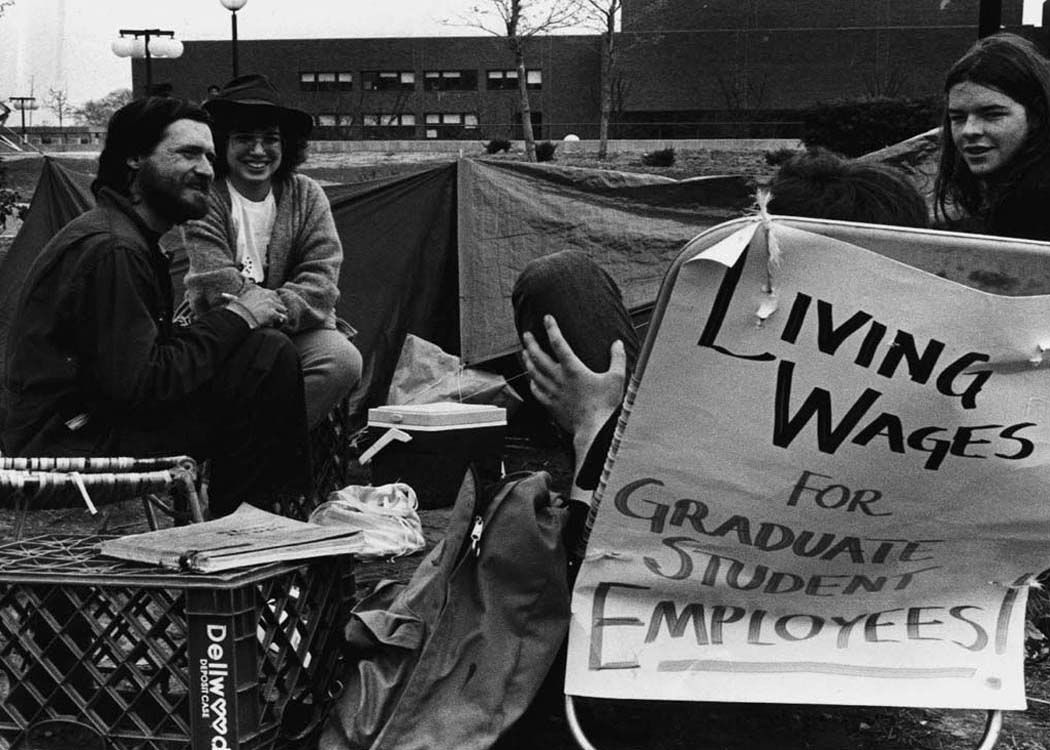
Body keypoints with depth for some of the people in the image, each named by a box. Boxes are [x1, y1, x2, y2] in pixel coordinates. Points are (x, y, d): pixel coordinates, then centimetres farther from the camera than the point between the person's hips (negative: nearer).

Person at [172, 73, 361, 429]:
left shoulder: (306, 195, 3)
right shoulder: (205, 200, -6)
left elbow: (321, 282, -6)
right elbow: (222, 291, -14)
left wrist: (272, 307, -22)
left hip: (297, 330, 3)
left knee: (343, 361, -25)